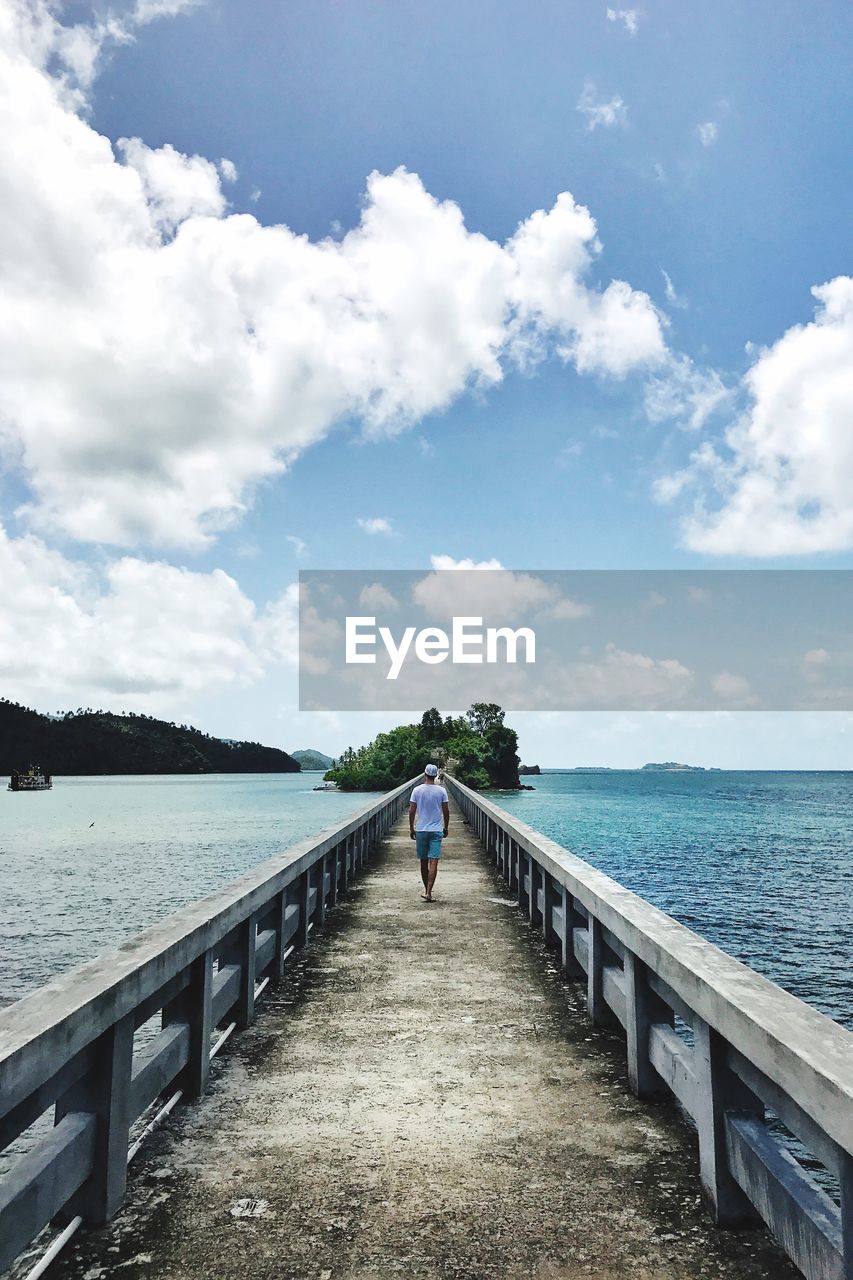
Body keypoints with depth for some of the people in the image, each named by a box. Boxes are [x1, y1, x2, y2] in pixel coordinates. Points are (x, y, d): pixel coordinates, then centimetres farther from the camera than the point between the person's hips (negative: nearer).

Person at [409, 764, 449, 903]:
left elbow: (412, 811, -3)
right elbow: (446, 811, 0)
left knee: (424, 861, 13)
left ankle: (426, 890, 23)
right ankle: (428, 892, -12)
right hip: (437, 830, -1)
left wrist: (411, 828, 8)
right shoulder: (441, 791, -3)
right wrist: (446, 828, 13)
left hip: (421, 830, 1)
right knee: (433, 862, -4)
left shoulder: (417, 790, -3)